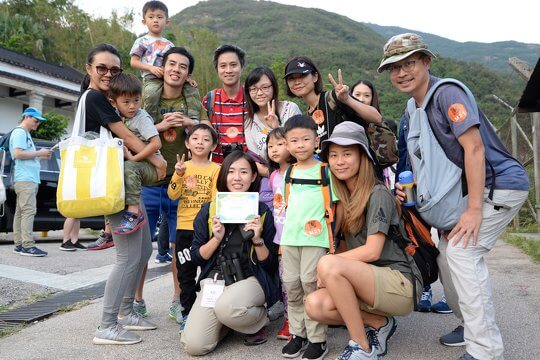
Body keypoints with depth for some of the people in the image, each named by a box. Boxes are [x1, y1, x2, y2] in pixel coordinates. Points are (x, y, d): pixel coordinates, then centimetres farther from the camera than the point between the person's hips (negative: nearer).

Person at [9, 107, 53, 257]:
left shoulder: (25, 134, 24)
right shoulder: (19, 132, -5)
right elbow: (18, 154, -17)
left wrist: (41, 156, 9)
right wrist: (39, 153, -11)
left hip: (29, 179, 10)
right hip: (25, 179, -10)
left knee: (21, 212, 7)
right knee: (29, 211, -16)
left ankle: (19, 245, 9)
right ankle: (28, 246, -19)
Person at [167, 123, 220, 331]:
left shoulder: (215, 169, -2)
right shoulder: (183, 166, 7)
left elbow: (217, 198, -5)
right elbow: (172, 195, -2)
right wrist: (179, 175, -16)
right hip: (184, 228, 3)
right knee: (185, 273, 10)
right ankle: (188, 314, 23)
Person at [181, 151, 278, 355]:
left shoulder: (263, 212, 0)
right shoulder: (209, 210, 4)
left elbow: (270, 265, 1)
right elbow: (196, 257, 5)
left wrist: (257, 240, -17)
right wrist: (217, 238, -12)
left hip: (250, 280, -2)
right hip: (214, 280, 2)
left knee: (226, 307, -37)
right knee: (194, 345, -18)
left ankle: (260, 320, -2)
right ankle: (224, 322, 15)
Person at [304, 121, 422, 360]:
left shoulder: (378, 194, -11)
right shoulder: (342, 198, 10)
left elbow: (372, 251, -17)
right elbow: (347, 248, 11)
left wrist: (328, 264, -12)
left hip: (400, 283, -6)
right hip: (368, 282, 7)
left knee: (329, 265, -29)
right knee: (314, 305, -17)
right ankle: (380, 324, 4)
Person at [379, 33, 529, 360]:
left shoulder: (447, 93, -18)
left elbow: (474, 148, -24)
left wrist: (474, 210, -25)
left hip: (501, 184, -8)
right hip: (472, 187, 9)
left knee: (463, 250, -18)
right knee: (447, 252, 5)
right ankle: (472, 325, 24)